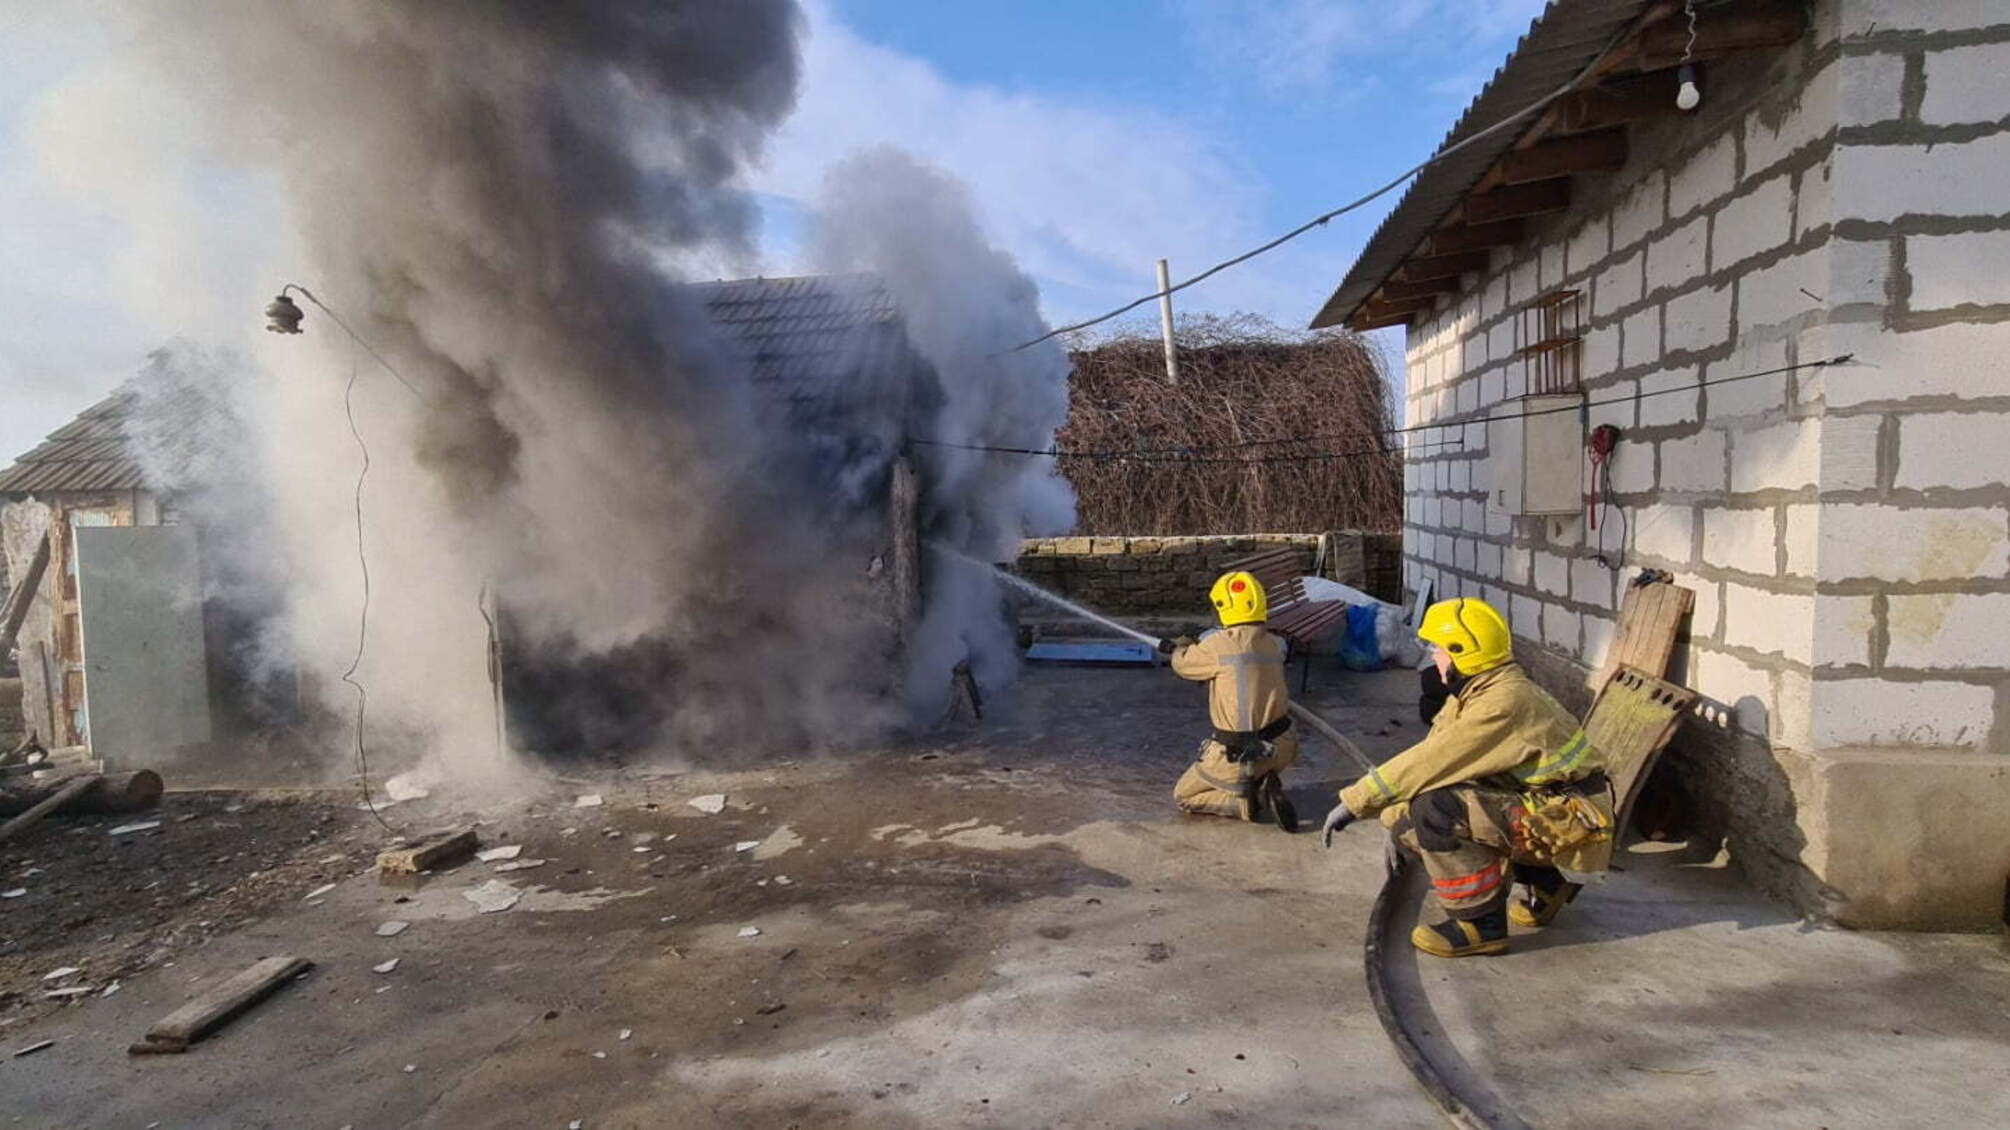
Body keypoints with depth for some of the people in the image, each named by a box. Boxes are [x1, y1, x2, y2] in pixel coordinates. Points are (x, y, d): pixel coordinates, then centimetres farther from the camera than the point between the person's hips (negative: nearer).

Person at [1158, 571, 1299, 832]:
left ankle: (1246, 803, -4)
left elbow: (1183, 664, 2)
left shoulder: (1218, 644, -16)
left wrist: (1181, 646, 25)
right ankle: (1264, 785, 11)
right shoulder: (1274, 644, 0)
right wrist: (1198, 647, 27)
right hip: (1281, 749, 5)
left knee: (1182, 797, 16)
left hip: (1238, 755, -5)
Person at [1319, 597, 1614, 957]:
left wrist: (1354, 802, -21)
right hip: (1543, 802, 10)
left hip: (1572, 819, -10)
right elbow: (1430, 759, 9)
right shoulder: (1474, 691, 6)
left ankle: (1481, 923, -11)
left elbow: (1430, 762, -27)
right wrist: (1398, 818, 5)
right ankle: (1545, 887, 22)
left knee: (1436, 810, -27)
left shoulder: (1503, 703, -26)